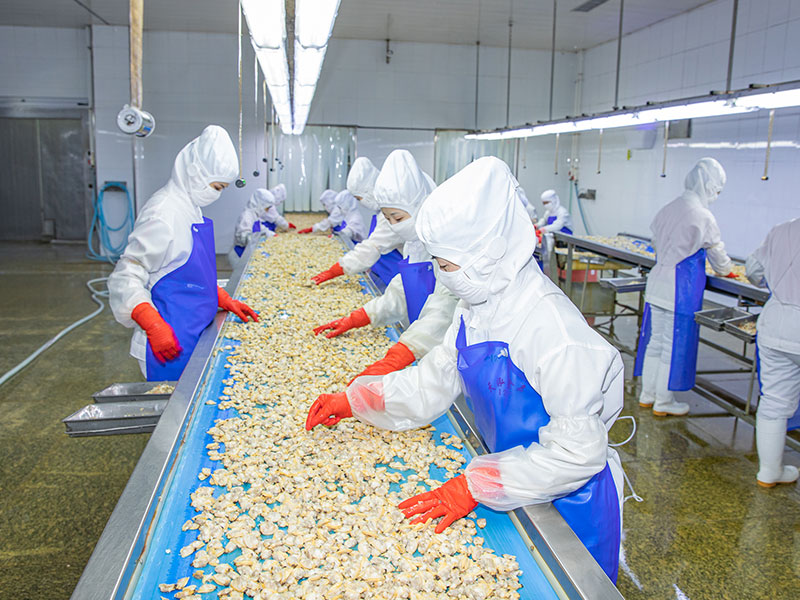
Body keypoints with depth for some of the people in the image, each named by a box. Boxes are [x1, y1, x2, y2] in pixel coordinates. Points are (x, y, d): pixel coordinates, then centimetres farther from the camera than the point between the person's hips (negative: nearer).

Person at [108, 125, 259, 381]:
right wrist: (154, 326, -28)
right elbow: (125, 278, -20)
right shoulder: (163, 213, -18)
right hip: (170, 341, -9)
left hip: (193, 334, 9)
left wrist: (225, 300, 13)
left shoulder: (192, 209, 12)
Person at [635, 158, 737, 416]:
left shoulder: (668, 209, 5)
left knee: (654, 341, 15)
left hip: (657, 283, 7)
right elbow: (718, 256, -2)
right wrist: (726, 271, 19)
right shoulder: (703, 217, -14)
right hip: (681, 289, -7)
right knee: (674, 346, 5)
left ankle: (647, 395, 26)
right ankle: (663, 402, 17)